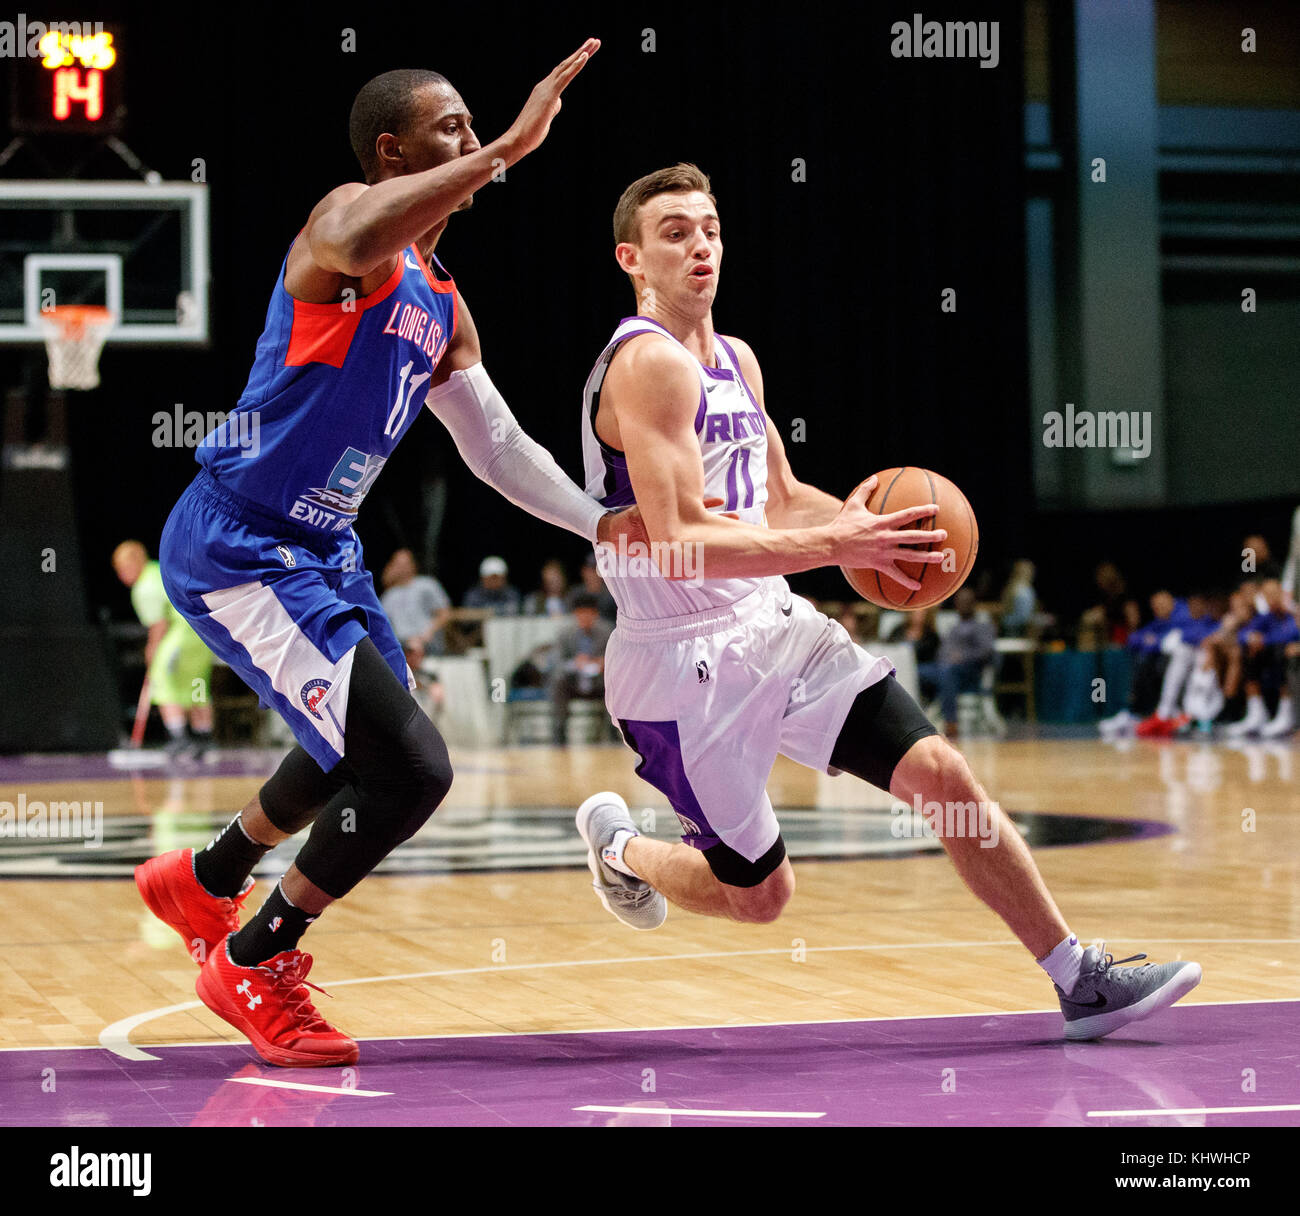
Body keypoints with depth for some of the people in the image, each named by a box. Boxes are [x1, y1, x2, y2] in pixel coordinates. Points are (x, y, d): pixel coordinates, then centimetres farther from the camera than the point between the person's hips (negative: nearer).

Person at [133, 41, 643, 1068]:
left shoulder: (442, 310, 12)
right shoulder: (348, 219, -16)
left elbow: (497, 443, 18)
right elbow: (356, 242, -42)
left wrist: (602, 522, 4)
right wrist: (508, 148, -41)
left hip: (320, 550, 10)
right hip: (237, 548, -10)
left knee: (366, 749, 30)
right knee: (411, 770, -15)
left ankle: (205, 879, 53)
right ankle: (253, 964, 4)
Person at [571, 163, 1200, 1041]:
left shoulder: (737, 361, 12)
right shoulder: (648, 363, -17)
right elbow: (680, 545, -25)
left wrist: (868, 524, 2)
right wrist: (833, 546, -29)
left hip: (775, 627, 8)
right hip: (683, 662, -7)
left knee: (942, 771, -6)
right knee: (758, 894, 4)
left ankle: (1080, 978, -2)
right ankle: (619, 846, 34)